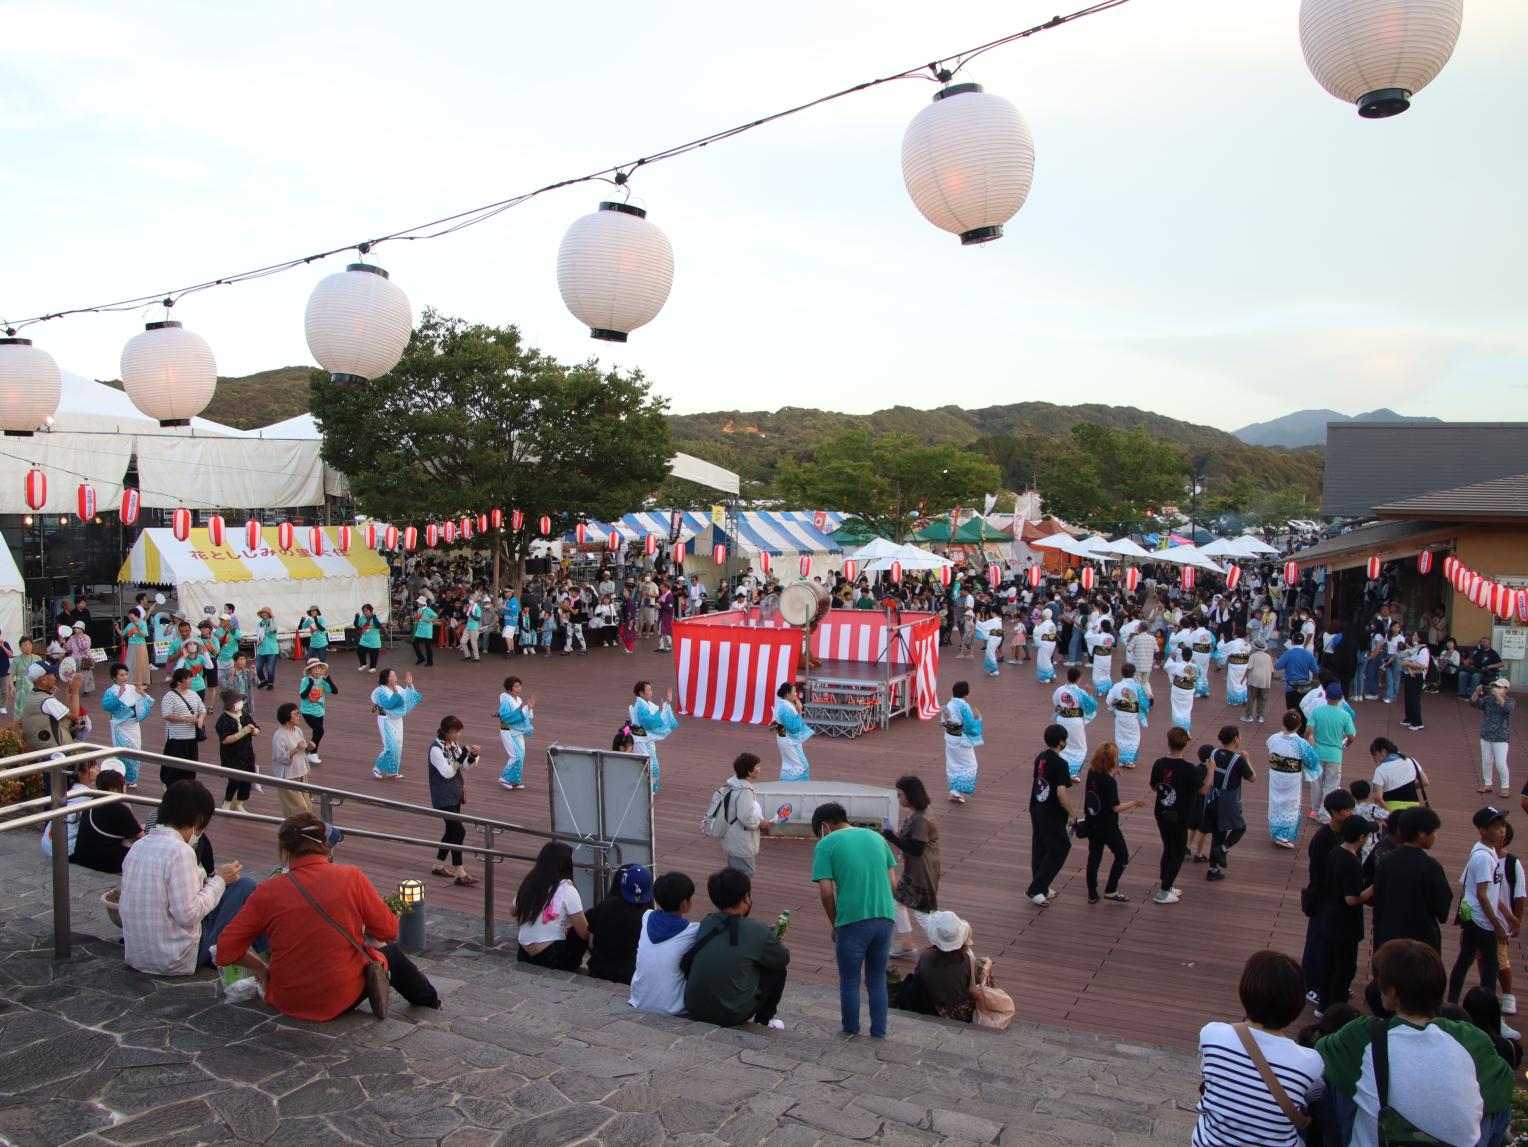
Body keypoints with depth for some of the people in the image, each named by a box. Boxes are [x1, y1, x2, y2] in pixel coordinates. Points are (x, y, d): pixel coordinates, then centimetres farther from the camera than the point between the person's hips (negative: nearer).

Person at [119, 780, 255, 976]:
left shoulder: (138, 846, 4)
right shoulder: (180, 851, -21)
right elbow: (188, 914, -24)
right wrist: (219, 881, -9)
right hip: (177, 961, -8)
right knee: (244, 886, -1)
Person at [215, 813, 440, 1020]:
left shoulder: (267, 891, -11)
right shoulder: (352, 877, -12)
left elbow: (225, 951, -9)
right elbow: (389, 931, -6)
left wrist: (261, 968, 8)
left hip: (286, 1003, 2)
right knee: (390, 952, 28)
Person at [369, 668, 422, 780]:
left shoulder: (398, 688, 3)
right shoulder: (382, 691, -17)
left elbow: (409, 698, 6)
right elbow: (389, 704, -29)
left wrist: (409, 685, -3)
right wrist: (395, 692, -25)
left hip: (397, 720, 7)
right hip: (386, 721, -7)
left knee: (398, 746, 7)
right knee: (391, 746, -12)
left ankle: (392, 771, 17)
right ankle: (377, 768, 5)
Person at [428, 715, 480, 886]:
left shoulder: (454, 745, 5)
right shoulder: (436, 749, -18)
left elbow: (465, 767, 7)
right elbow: (447, 772, -23)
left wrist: (473, 755, -12)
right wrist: (463, 755, -28)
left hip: (455, 794, 8)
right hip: (443, 797, -8)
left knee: (451, 830, 15)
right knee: (459, 830, -13)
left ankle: (438, 866, 29)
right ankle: (459, 874, -10)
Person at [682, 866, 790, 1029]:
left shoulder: (705, 924, -1)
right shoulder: (757, 931, -15)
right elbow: (785, 959, 3)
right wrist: (774, 942, 28)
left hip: (694, 1010, 5)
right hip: (729, 1016, -5)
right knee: (777, 970, 14)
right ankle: (763, 1021, 28)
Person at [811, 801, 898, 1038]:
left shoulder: (826, 845, -1)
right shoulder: (876, 837, 13)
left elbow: (826, 891, -8)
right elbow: (893, 883, 12)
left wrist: (835, 925, 5)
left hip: (852, 922, -4)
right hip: (885, 920, 4)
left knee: (850, 982, 14)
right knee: (878, 981, 19)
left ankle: (851, 1035, 24)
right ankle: (878, 1036, 23)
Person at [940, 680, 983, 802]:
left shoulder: (949, 704, 1)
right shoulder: (964, 706, -24)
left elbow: (943, 721, 9)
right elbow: (970, 725, -24)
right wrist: (977, 717, -9)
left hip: (950, 738, 8)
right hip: (961, 740, -8)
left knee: (953, 764, 17)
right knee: (969, 765, 6)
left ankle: (954, 791, 25)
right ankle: (957, 791, 0)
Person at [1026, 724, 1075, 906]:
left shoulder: (1040, 758, 4)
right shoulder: (1060, 764, -20)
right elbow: (1061, 793, -25)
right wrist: (1070, 813, -14)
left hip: (1036, 810, 8)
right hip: (1051, 814, -8)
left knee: (1039, 849, 16)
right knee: (1058, 850, 3)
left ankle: (1041, 888, 26)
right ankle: (1035, 889, 2)